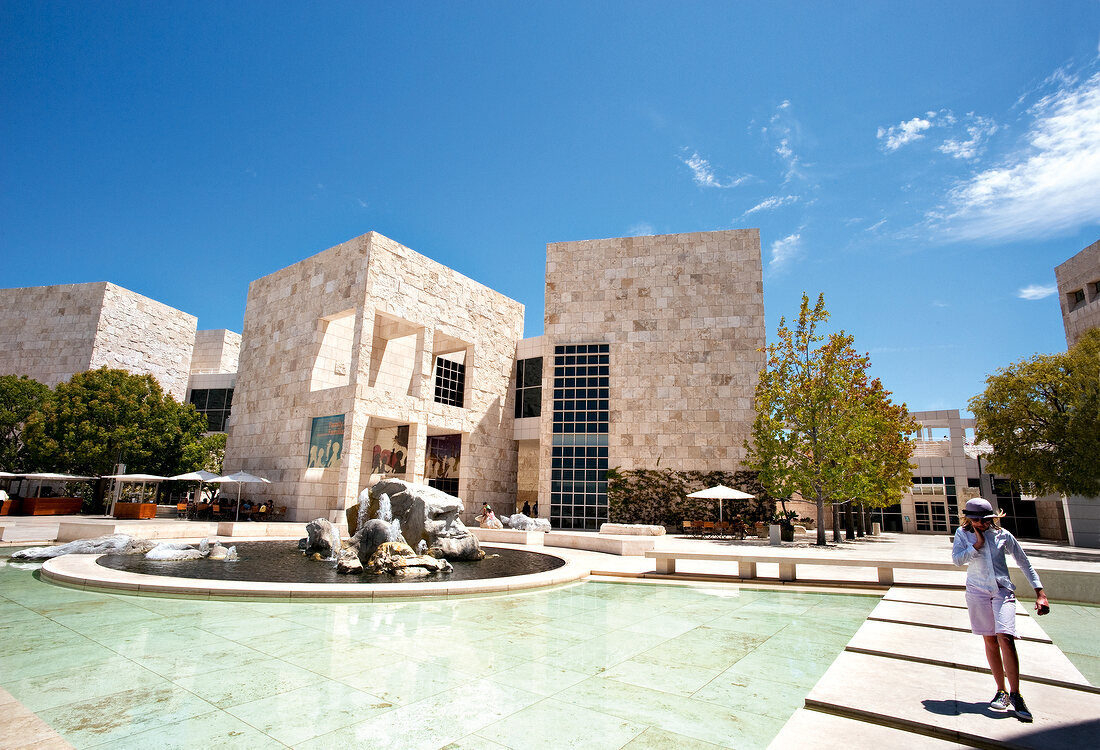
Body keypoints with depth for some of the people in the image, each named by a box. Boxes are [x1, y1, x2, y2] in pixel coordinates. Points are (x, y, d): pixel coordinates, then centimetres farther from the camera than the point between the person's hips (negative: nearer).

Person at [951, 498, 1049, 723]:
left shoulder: (1003, 535, 1)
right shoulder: (963, 534, 2)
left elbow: (1024, 563, 8)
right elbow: (956, 558, -9)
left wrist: (1039, 592, 3)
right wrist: (977, 545, -14)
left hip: (1003, 590, -1)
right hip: (977, 591, 1)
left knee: (1005, 637, -16)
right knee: (990, 641, 3)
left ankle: (1015, 694, -9)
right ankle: (1001, 691, 12)